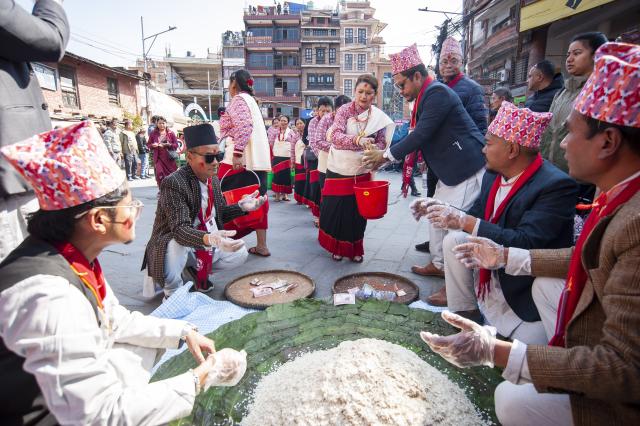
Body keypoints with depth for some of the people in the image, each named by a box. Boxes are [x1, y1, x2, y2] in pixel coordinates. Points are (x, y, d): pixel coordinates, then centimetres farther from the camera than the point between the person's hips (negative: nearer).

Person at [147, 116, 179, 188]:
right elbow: (148, 144, 10)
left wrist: (169, 145, -16)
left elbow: (176, 145, 1)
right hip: (158, 157, 0)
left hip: (169, 157, 0)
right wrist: (153, 145, -12)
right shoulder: (153, 133, 6)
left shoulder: (171, 133, 3)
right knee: (159, 174, -10)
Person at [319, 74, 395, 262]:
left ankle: (355, 249, 27)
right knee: (335, 210, 4)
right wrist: (358, 140, -39)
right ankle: (337, 247, 26)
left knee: (357, 212, 9)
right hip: (339, 169, -1)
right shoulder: (345, 110, -10)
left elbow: (382, 143, 1)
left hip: (362, 172, 2)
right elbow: (335, 136, -23)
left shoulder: (379, 117, -2)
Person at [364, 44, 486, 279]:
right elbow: (415, 135, 14)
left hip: (467, 168, -10)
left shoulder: (437, 92, -17)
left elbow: (421, 134, -23)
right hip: (449, 170, 10)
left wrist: (387, 154, -14)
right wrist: (385, 155, 7)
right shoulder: (425, 96, 12)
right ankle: (439, 264, 30)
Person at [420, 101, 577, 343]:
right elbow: (476, 216, 5)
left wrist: (464, 221, -35)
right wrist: (441, 210, -11)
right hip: (492, 275, 6)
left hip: (528, 293, -6)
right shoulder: (493, 174, -4)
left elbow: (525, 243, -32)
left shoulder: (557, 186, -24)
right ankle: (465, 313, 3)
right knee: (454, 239, -11)